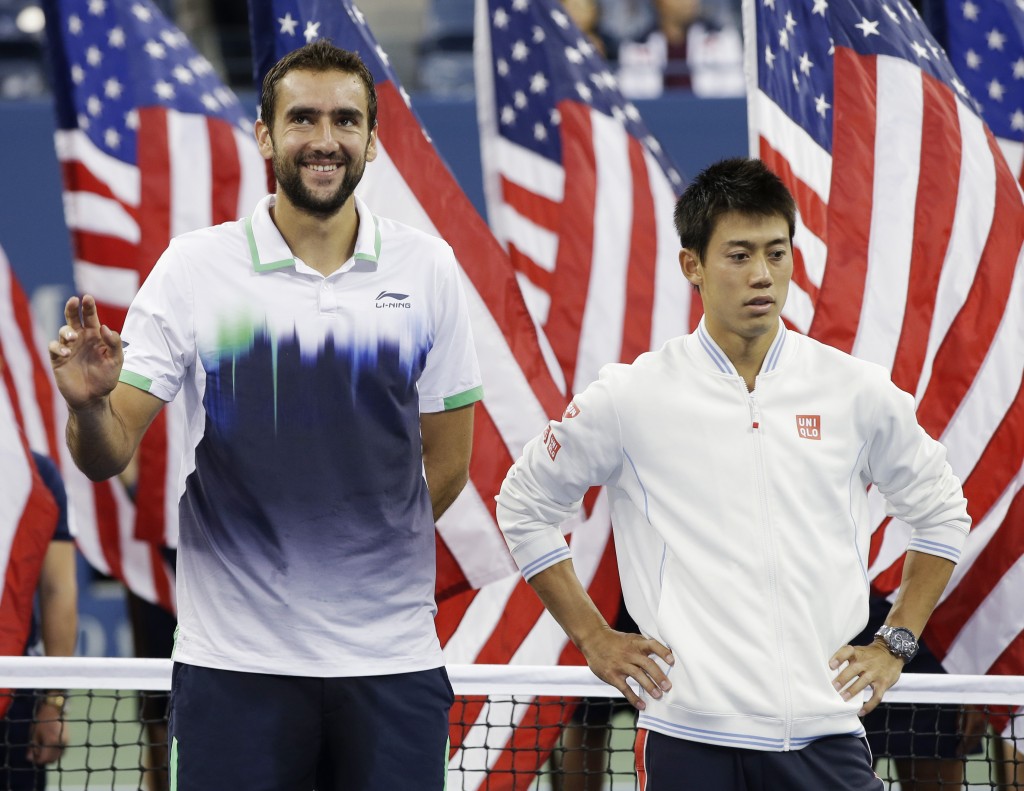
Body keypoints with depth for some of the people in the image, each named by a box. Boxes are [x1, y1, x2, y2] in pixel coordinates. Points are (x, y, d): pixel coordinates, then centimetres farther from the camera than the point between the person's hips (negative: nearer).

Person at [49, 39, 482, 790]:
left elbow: (446, 465, 10)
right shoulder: (193, 268, -1)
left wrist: (349, 555, 2)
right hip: (237, 664, -1)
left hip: (391, 663, 1)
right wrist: (90, 405, -24)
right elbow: (110, 454, -3)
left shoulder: (426, 268, 4)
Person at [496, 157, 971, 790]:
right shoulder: (631, 398, 1)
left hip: (825, 735, 1)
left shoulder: (857, 392, 5)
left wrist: (895, 645, 12)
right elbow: (524, 504, 13)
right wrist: (594, 638, 7)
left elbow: (941, 511, 20)